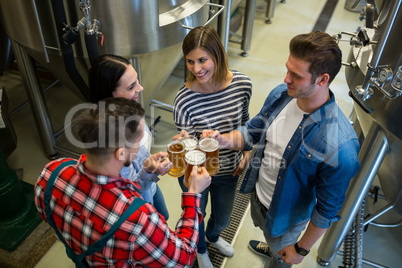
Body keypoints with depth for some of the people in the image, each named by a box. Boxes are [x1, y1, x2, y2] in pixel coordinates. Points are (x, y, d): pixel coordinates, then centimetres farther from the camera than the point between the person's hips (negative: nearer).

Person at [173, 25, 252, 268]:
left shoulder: (242, 84, -20)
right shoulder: (184, 101, -30)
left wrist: (247, 153, 4)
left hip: (228, 170, 3)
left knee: (223, 219, 29)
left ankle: (213, 236, 69)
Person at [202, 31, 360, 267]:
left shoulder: (340, 147, -39)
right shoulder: (281, 94, -20)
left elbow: (327, 210, -25)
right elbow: (254, 130, -4)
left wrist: (302, 249, -12)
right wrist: (226, 140, -25)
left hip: (286, 214, -5)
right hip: (257, 192, 6)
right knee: (265, 229, 39)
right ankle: (272, 247, 74)